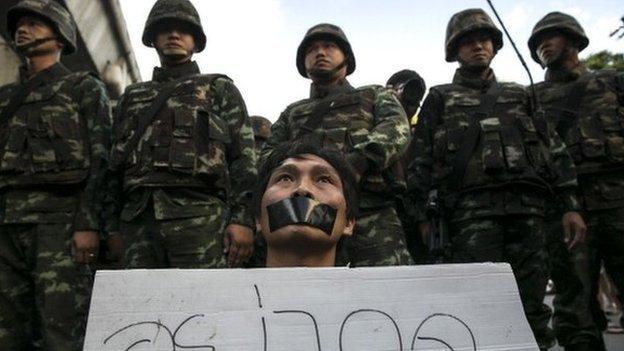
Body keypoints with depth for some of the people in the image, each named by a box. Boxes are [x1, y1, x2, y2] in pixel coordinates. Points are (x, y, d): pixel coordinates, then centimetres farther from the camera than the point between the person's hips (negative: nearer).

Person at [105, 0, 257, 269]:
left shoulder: (219, 89, 16)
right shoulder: (132, 97, 27)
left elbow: (243, 157, 4)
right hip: (138, 216, 4)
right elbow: (115, 164, 23)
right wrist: (113, 226, 12)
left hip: (200, 215, -3)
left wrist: (242, 219, -8)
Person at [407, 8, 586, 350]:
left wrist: (570, 205, 9)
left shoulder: (519, 95, 24)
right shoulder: (440, 99, 15)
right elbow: (421, 160, 6)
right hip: (472, 209, -3)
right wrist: (421, 215, -4)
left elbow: (555, 150, 19)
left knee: (531, 302, 3)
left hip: (526, 207, 3)